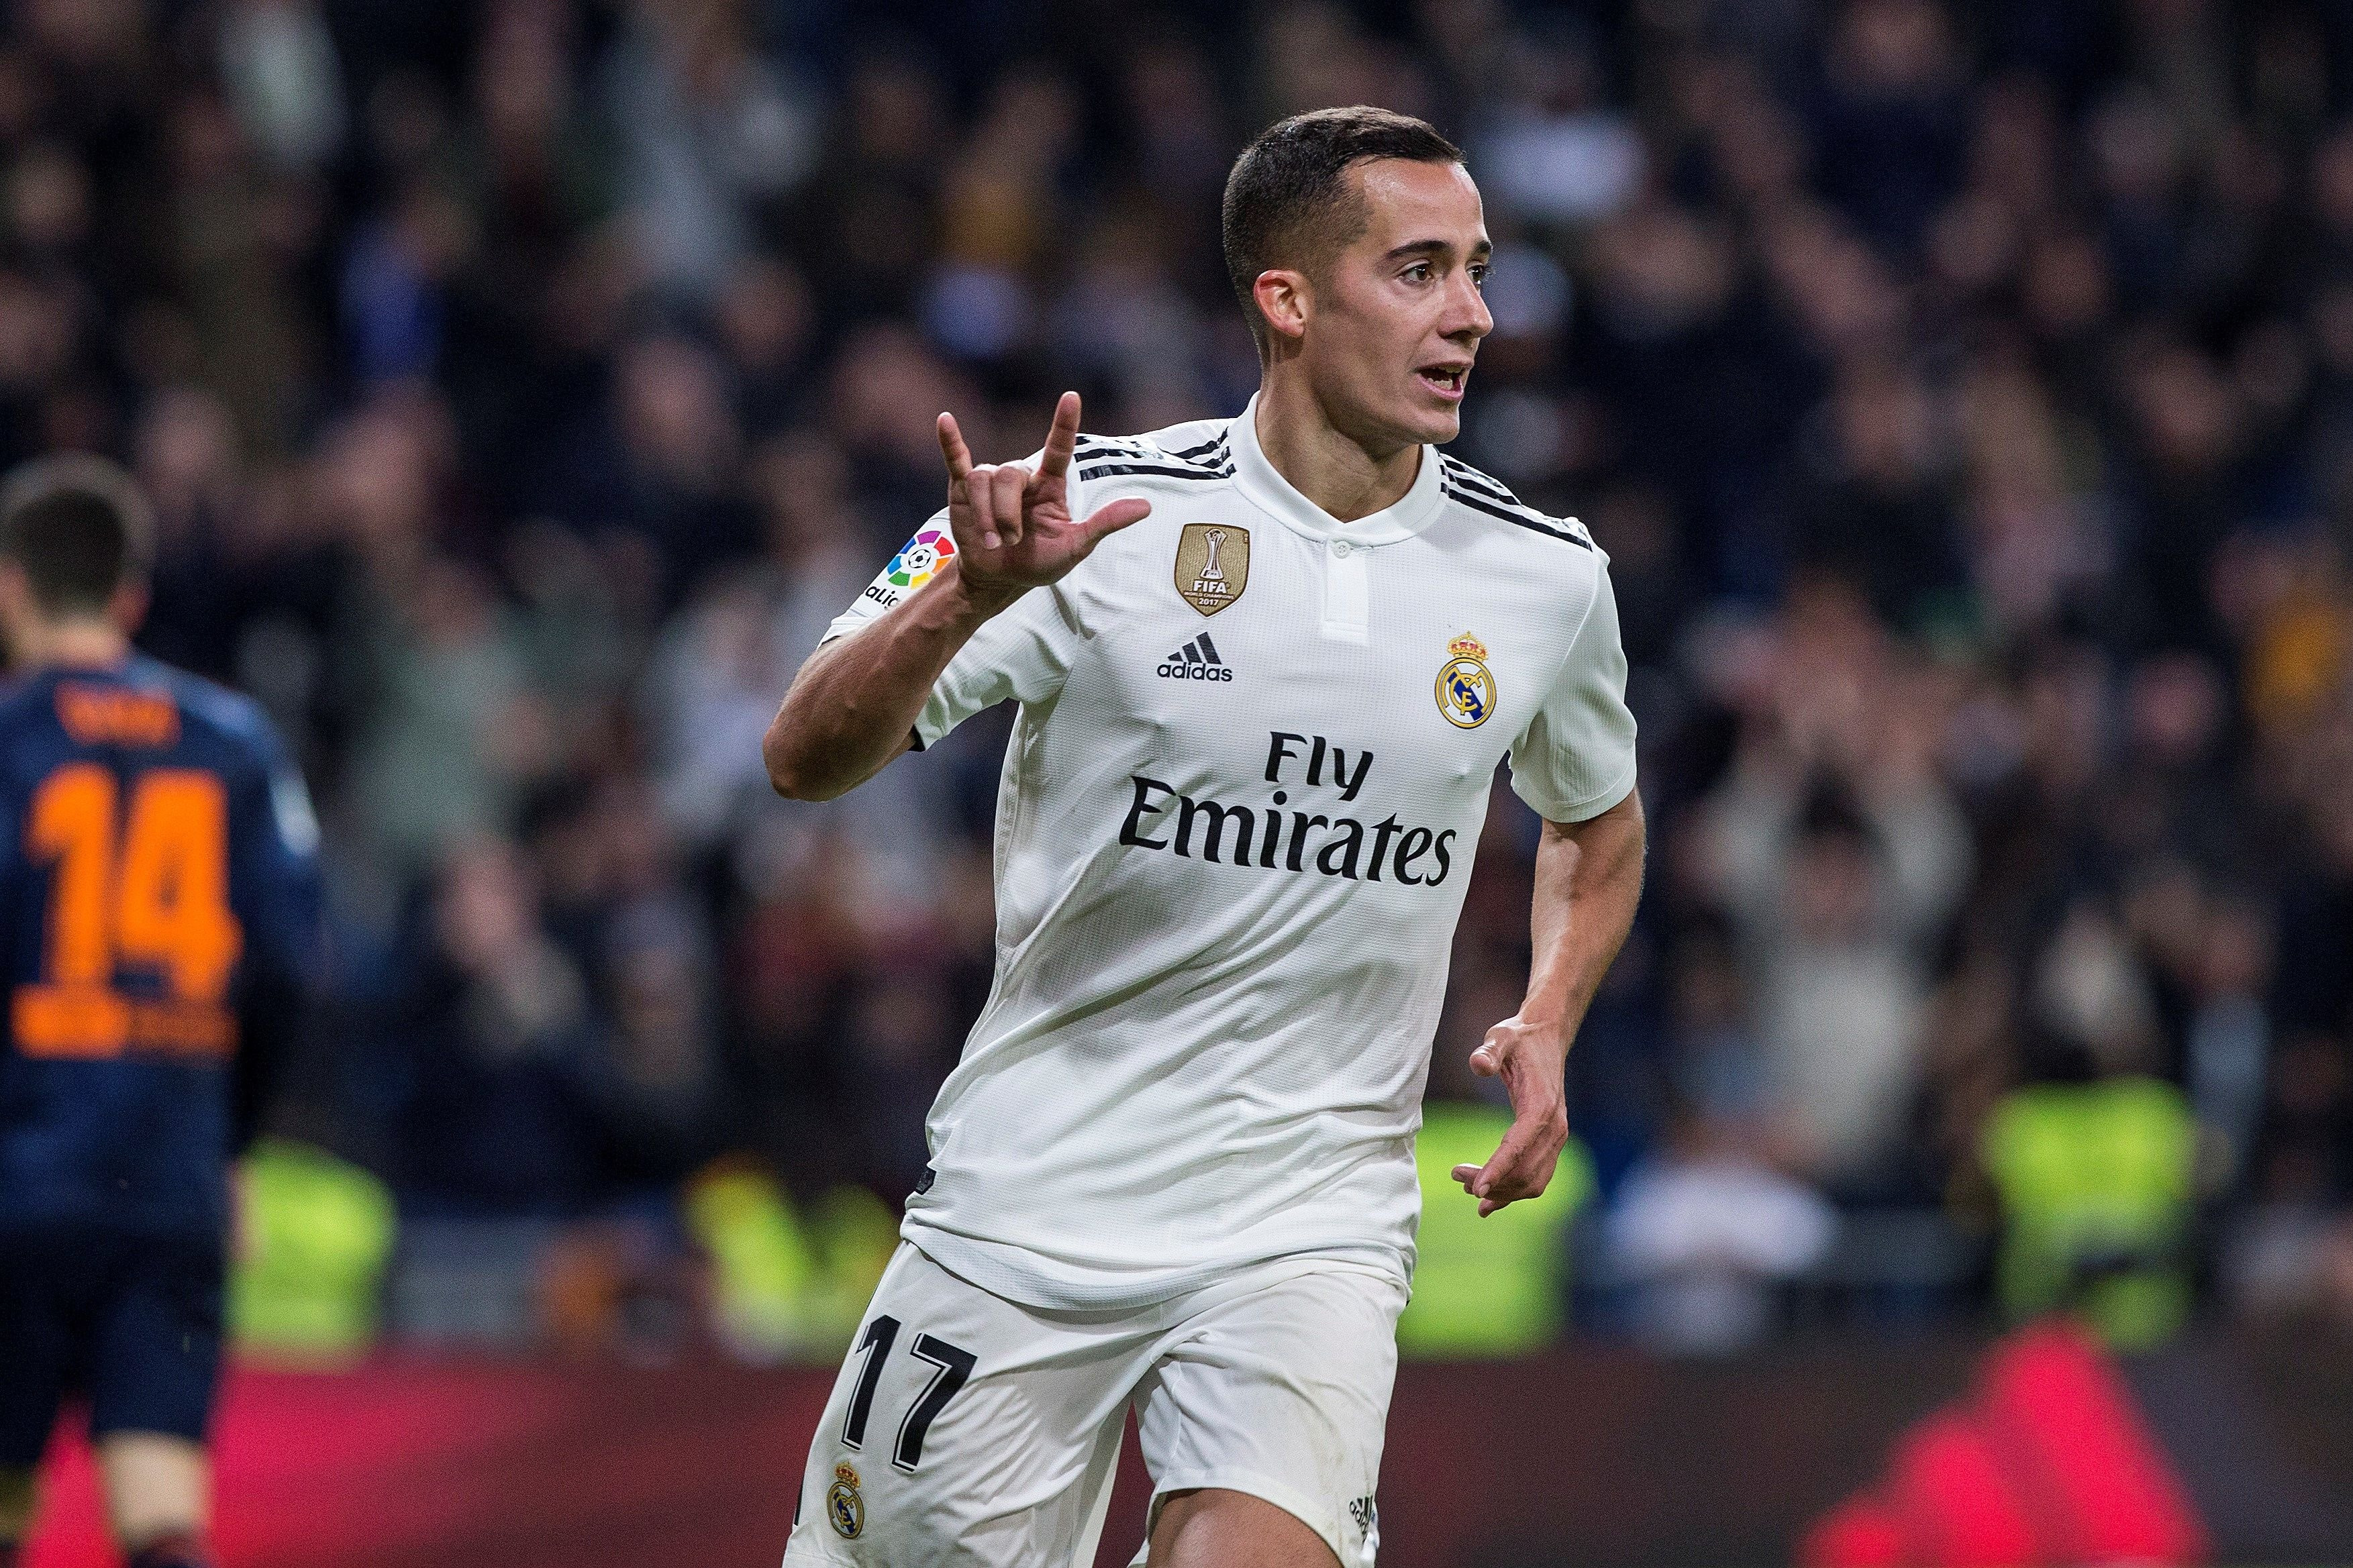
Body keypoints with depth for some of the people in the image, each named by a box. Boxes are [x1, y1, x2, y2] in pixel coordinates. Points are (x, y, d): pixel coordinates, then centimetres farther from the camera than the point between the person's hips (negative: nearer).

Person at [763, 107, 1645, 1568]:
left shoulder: (1545, 578, 2)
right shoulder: (1097, 508, -8)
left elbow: (1599, 828, 23)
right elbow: (809, 758, -13)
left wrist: (1545, 1029, 5)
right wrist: (971, 593, -31)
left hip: (1310, 1228, 1)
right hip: (1027, 1212, -1)